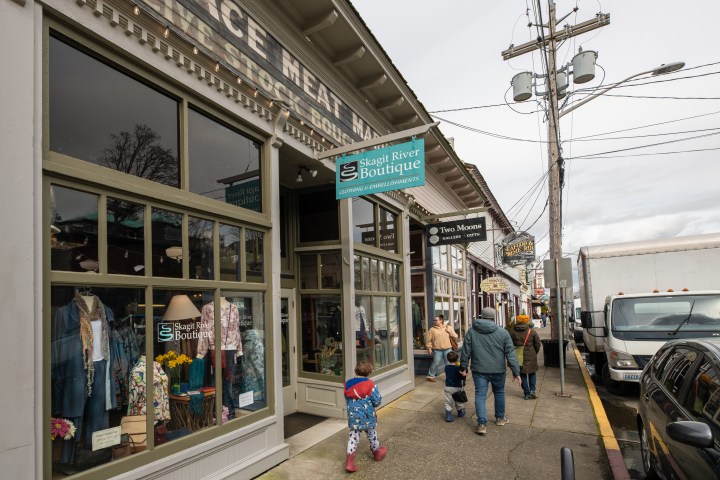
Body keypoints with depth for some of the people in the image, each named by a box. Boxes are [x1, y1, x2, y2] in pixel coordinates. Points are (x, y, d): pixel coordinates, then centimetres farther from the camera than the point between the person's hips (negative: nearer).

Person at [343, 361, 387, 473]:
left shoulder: (348, 384, -4)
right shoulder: (371, 385, -17)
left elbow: (347, 399, 8)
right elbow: (377, 401, -13)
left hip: (353, 416, 2)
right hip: (367, 416, -2)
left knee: (353, 436, 10)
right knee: (372, 434, 20)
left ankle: (349, 461, 2)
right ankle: (377, 451, 43)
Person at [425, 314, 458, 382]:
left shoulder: (448, 328, 4)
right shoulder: (432, 329, 0)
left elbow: (455, 336, 4)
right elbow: (428, 340, 2)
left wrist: (450, 332, -10)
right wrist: (429, 348, -4)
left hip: (447, 349, 2)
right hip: (437, 350, -2)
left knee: (448, 363, 7)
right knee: (435, 363, -2)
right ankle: (430, 376, 15)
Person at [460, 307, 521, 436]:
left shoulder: (472, 331, -3)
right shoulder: (503, 332, -5)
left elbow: (466, 351, 1)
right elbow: (510, 353, -4)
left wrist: (463, 367, 12)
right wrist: (516, 372, 1)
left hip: (479, 370, 0)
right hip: (498, 370, 1)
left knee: (480, 395, 4)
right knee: (499, 393, 20)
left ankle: (482, 424, -1)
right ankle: (500, 418, 35)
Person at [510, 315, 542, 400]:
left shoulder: (513, 332, -2)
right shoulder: (532, 332, -3)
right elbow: (537, 344, 1)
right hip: (530, 356, 0)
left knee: (522, 375, 8)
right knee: (532, 373, 19)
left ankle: (527, 393, 7)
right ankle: (532, 390, 9)